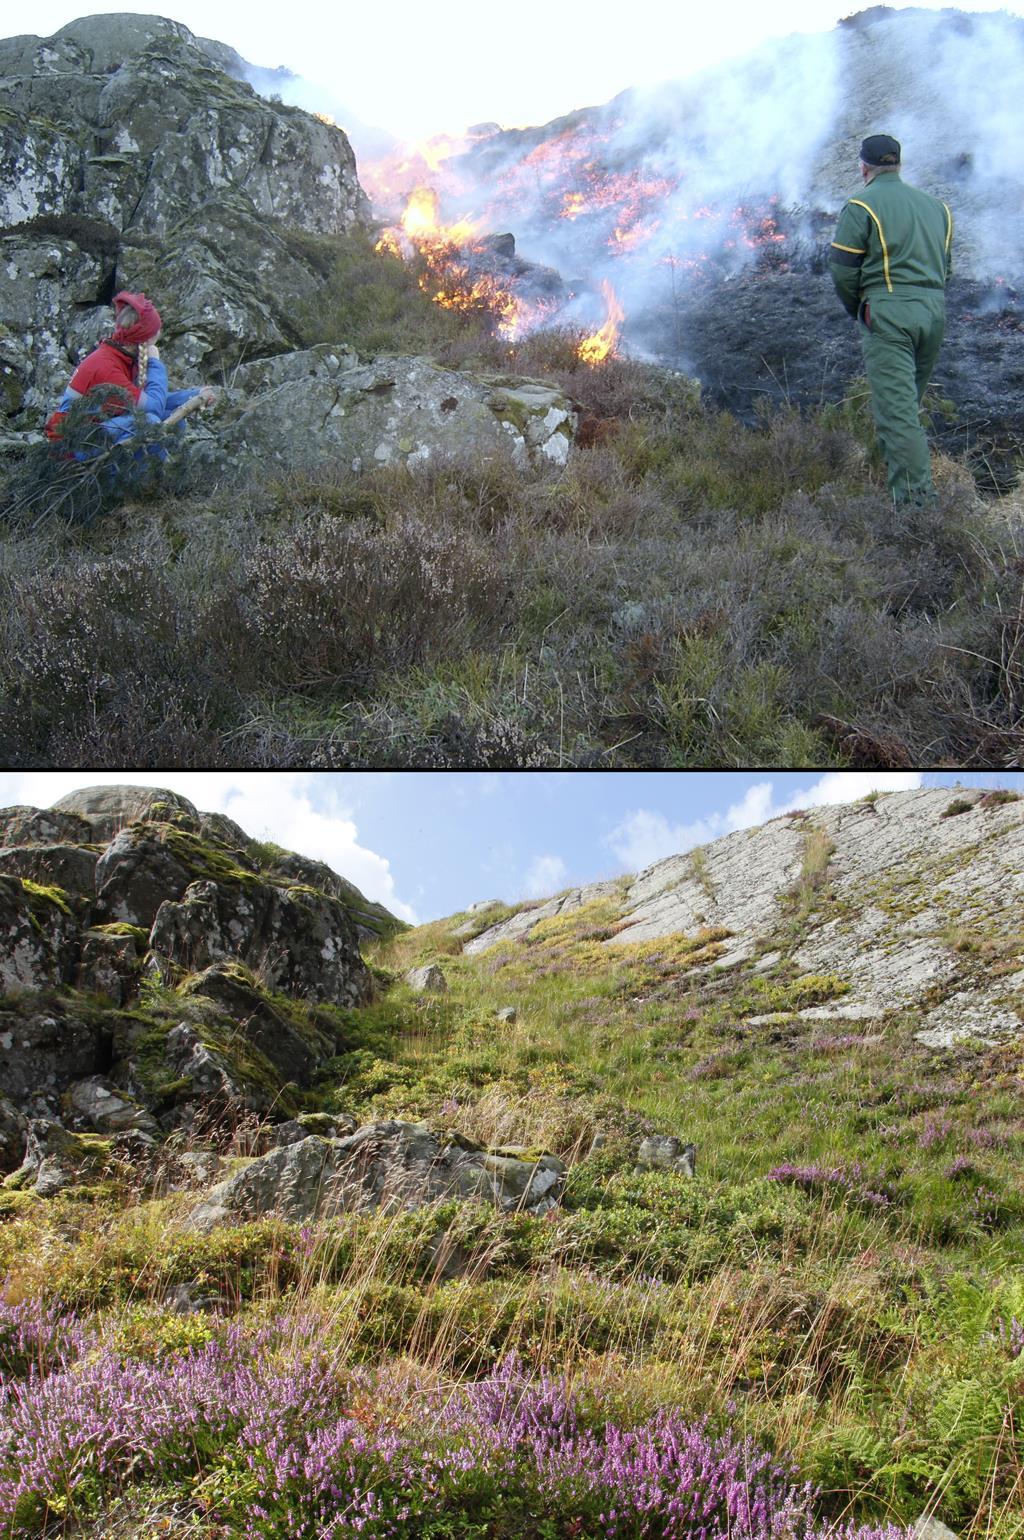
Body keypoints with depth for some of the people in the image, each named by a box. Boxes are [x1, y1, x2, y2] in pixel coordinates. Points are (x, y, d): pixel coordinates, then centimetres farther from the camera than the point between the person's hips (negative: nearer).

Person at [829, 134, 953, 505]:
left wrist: (856, 309, 10)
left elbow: (842, 269, -5)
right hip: (935, 312, 7)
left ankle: (916, 499, -17)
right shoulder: (935, 206, 19)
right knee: (908, 402, 19)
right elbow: (946, 266, 21)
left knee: (896, 407, -10)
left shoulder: (862, 206, -2)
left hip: (889, 312, -6)